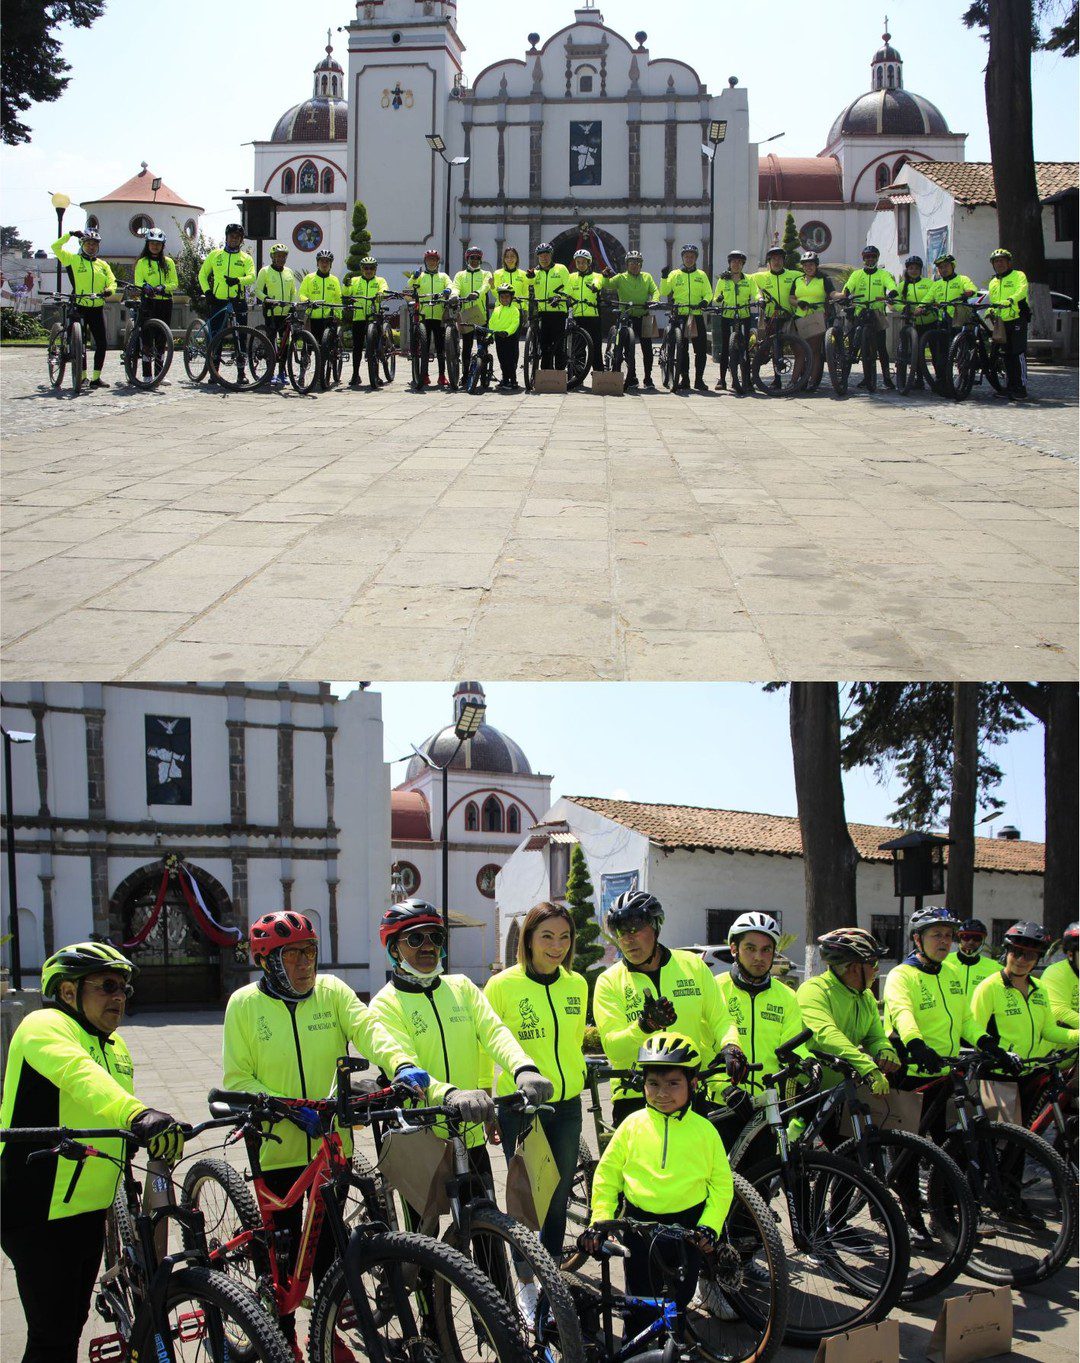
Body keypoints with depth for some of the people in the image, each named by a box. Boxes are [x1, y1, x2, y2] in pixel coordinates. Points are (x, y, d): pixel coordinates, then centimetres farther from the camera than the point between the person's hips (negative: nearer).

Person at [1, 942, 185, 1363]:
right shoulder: (44, 1026, -12)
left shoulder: (114, 1045, 17)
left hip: (89, 1210, 9)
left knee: (71, 1324, 17)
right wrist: (136, 1116, -50)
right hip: (41, 1214, -9)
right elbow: (79, 1075, -34)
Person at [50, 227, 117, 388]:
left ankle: (96, 377, 8)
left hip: (97, 308, 4)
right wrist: (70, 234, -11)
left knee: (102, 343, -1)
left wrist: (109, 291, -15)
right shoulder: (73, 259, 3)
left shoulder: (103, 265, 14)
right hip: (79, 307, -4)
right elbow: (56, 247, -6)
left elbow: (112, 282, 7)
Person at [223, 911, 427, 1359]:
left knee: (330, 1243, 12)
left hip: (332, 1143, 2)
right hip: (277, 1148, -2)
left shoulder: (332, 991, -2)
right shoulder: (245, 1004, -6)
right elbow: (237, 1080, -6)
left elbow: (367, 1028, -16)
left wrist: (401, 1063, -36)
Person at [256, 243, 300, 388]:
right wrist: (267, 299, -21)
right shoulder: (265, 271, 1)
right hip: (271, 312, -4)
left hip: (286, 313, 5)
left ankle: (281, 373, 15)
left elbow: (294, 292, 19)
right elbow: (258, 290, -4)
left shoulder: (289, 272, 15)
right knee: (272, 341, -8)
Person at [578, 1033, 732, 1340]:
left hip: (687, 1225, 0)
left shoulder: (704, 1130, -3)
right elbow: (606, 1174, 3)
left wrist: (710, 1226, -10)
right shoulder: (633, 1125, -3)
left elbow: (721, 1184, 2)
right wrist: (599, 1220, -5)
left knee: (678, 1301, 9)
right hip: (638, 1223, 0)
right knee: (639, 1304, 7)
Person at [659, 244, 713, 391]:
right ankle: (684, 379, 9)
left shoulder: (701, 275, 13)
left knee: (700, 349, -5)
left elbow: (708, 293, 9)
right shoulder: (675, 274, 9)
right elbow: (664, 292, 4)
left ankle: (699, 379, 2)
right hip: (679, 315, -1)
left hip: (697, 315, 1)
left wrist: (705, 301, -11)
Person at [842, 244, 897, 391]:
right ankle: (867, 377, 10)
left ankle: (886, 377, -1)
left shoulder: (883, 274, 9)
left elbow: (891, 285, -8)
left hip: (877, 314, -2)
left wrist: (891, 293, -31)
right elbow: (848, 287, -4)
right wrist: (846, 295, -27)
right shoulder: (856, 274, 12)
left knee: (881, 347, -7)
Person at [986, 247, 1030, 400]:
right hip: (1001, 323, 7)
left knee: (1019, 353, -11)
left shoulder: (1018, 276, 0)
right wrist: (991, 312, 1)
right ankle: (1010, 387, 12)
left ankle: (1022, 387, -11)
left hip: (1017, 319, -7)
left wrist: (1009, 301, -38)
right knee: (1007, 355, 8)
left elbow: (1021, 291, -19)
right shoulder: (993, 283, 21)